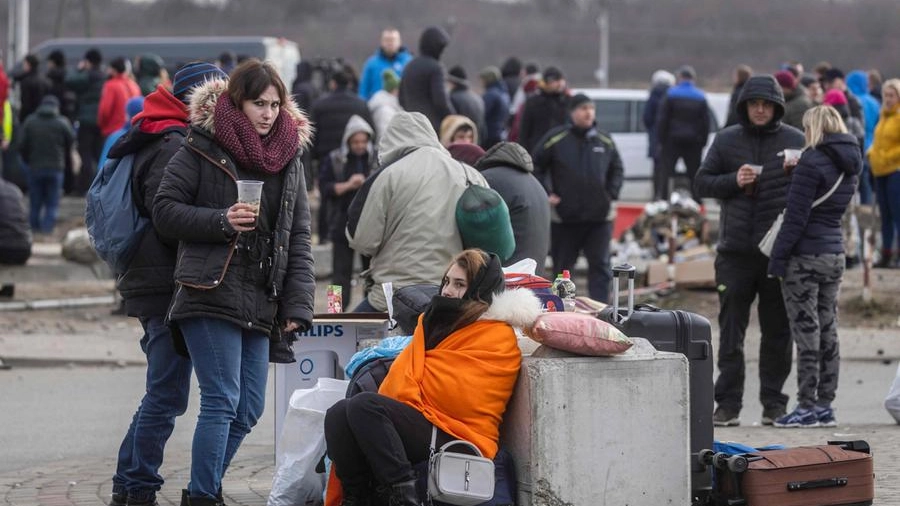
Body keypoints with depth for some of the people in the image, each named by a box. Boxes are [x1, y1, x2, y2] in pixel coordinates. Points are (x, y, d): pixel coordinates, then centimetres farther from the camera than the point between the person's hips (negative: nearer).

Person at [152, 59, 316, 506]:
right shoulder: (202, 149, -2)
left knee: (249, 408, 8)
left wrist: (298, 304, 4)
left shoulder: (289, 156, 14)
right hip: (211, 296, -6)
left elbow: (298, 237, 12)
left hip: (260, 302, 6)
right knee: (222, 400, -11)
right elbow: (165, 211, -3)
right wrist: (220, 222, -16)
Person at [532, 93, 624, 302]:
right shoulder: (555, 139, -5)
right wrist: (546, 194, -4)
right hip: (565, 215, -2)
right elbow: (536, 166, 2)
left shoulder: (605, 141, 7)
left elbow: (618, 169, 20)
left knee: (600, 266, -2)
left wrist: (612, 193, 7)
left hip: (600, 216, 2)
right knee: (562, 267, 9)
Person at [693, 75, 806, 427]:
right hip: (735, 251, 1)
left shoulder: (796, 141, 4)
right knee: (731, 330, 1)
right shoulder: (726, 140, 7)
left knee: (777, 331, 5)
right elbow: (701, 184, 8)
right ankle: (728, 404, 5)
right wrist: (733, 181, -8)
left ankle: (774, 403, 12)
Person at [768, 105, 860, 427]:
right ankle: (824, 405, 14)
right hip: (835, 253, 8)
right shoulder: (850, 163, 9)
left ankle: (807, 407, -3)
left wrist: (778, 257, -13)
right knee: (827, 330, 11)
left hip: (805, 255, -8)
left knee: (806, 331, -4)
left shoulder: (812, 163, -16)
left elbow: (796, 216, -17)